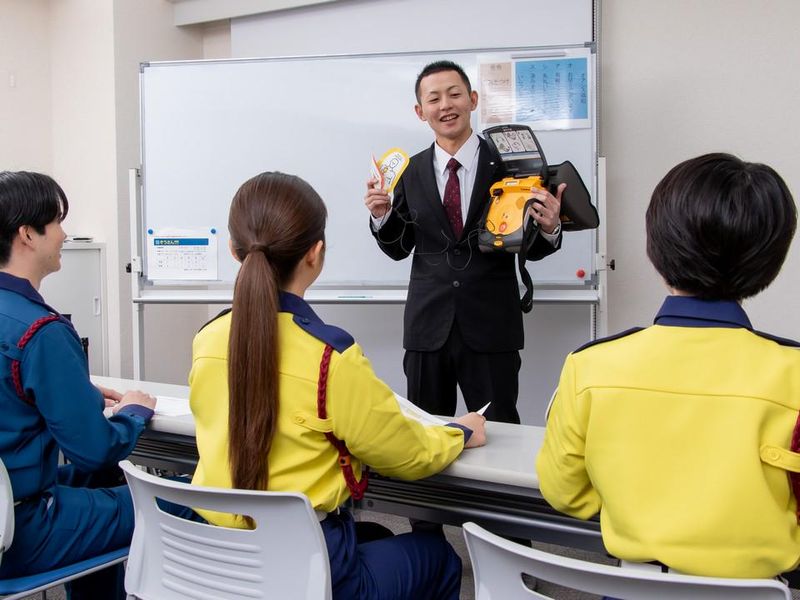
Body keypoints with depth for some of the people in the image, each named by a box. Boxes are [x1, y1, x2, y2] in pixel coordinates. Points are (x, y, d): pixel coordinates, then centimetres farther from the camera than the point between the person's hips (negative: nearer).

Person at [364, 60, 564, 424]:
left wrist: (549, 227, -19)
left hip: (491, 327, -2)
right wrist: (383, 215, -8)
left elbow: (530, 249, 2)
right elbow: (399, 248, 10)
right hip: (428, 326, 2)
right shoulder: (410, 172, 4)